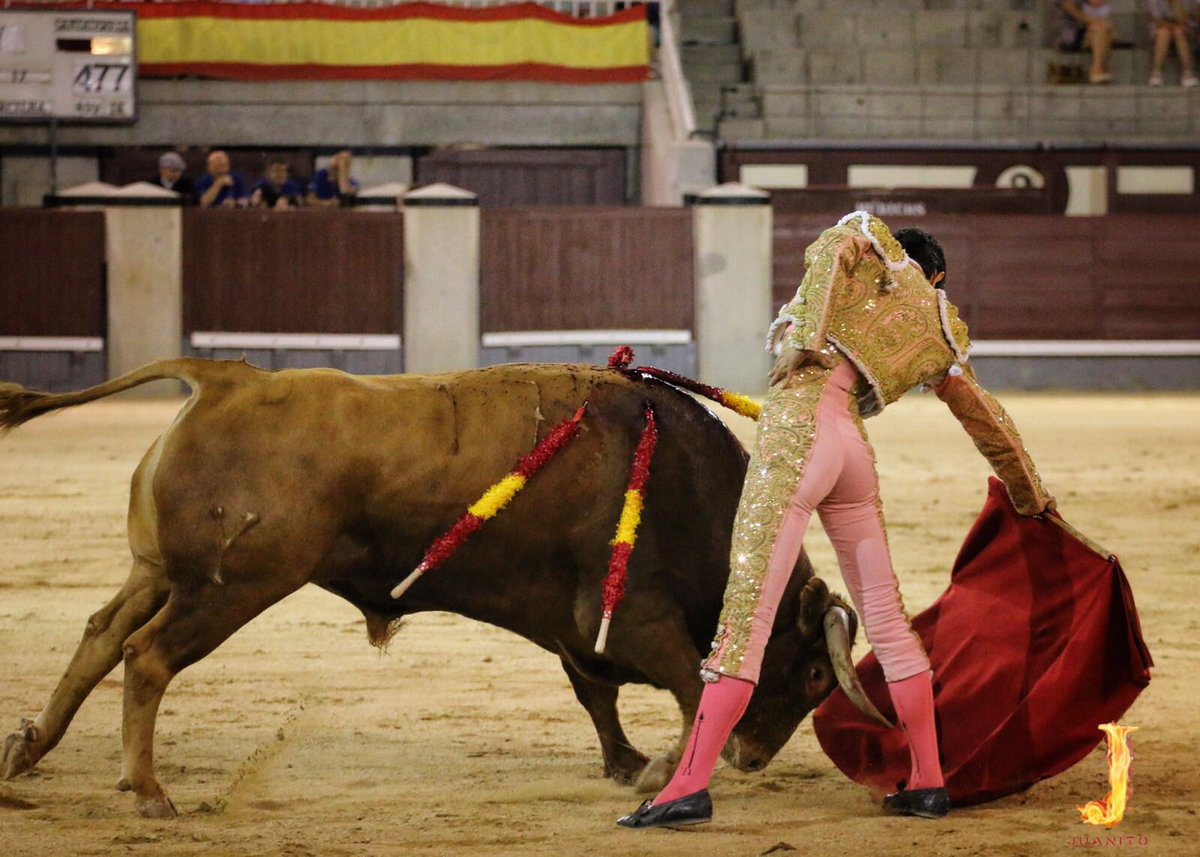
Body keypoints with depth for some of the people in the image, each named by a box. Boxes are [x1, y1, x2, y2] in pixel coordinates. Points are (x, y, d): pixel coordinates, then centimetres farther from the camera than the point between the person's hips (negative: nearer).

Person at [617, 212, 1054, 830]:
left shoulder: (870, 238, 15)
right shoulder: (939, 333, 24)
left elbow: (833, 249, -10)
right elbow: (986, 418, 34)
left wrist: (806, 333, -14)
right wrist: (1030, 494, 47)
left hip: (798, 428, -5)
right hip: (854, 452, 5)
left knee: (746, 614, -12)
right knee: (886, 619, 16)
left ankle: (691, 786, -16)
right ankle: (928, 783, 20)